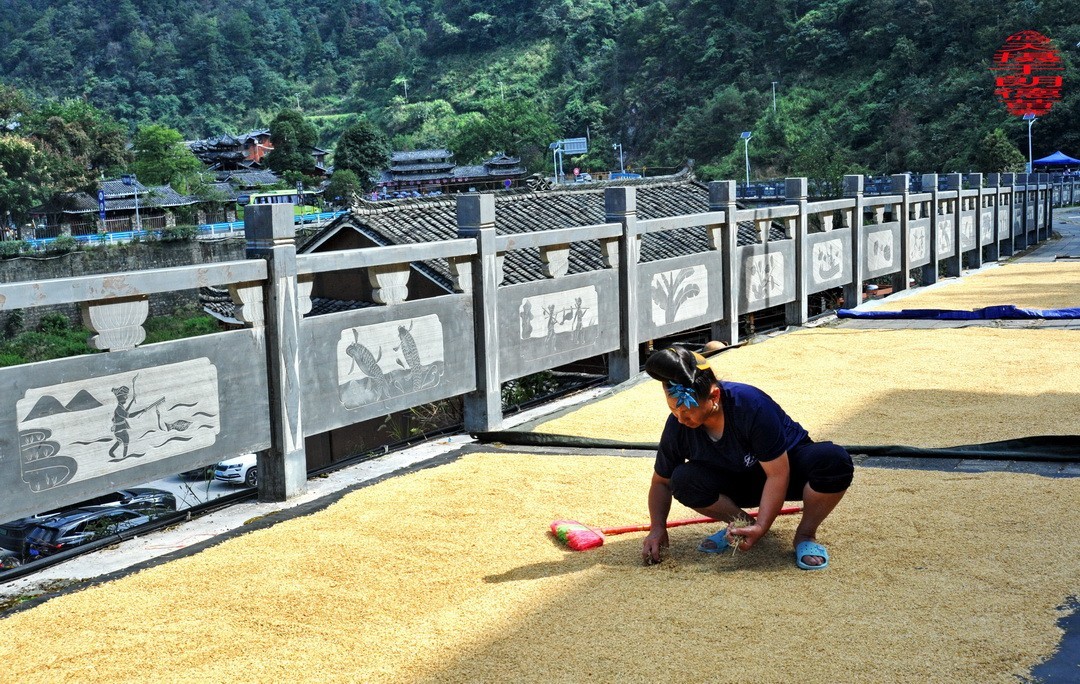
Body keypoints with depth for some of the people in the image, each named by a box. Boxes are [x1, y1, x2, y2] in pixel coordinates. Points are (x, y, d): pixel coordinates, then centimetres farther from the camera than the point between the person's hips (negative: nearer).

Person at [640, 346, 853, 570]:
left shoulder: (752, 406, -34)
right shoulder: (678, 425, -21)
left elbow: (778, 474, -28)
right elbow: (661, 481, -6)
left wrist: (761, 527, -34)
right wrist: (658, 527, -21)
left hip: (788, 465, -3)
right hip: (740, 482, 3)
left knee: (834, 460, -36)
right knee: (683, 480, -27)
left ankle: (806, 534, -11)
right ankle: (741, 523, 0)